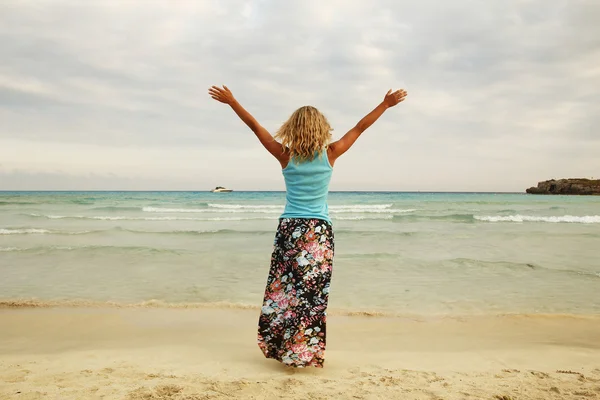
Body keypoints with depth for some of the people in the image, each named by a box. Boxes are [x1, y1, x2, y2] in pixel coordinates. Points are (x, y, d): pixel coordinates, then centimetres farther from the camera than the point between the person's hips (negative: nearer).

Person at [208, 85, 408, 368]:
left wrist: (231, 101, 13)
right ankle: (306, 352, 7)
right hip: (319, 231, -1)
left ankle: (280, 346, 17)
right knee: (314, 292, 3)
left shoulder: (286, 156, -3)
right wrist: (386, 104, 14)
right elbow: (359, 128, 5)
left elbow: (256, 127, 4)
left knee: (284, 289, 9)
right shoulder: (330, 154, -4)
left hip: (289, 228, 1)